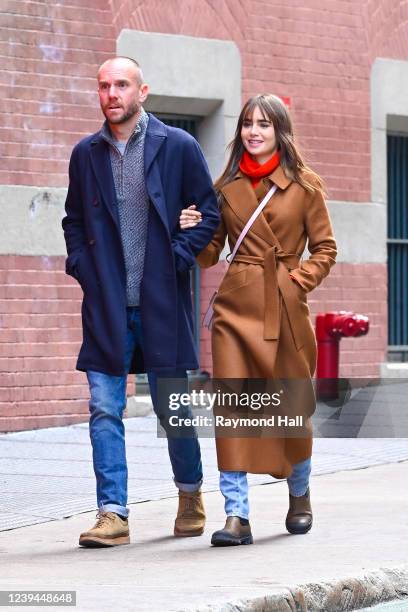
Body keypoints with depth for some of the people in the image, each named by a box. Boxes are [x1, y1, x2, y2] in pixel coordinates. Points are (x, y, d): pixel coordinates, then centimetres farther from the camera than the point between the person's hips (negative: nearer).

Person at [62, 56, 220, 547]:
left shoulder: (178, 147, -1)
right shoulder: (86, 153, 8)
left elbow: (209, 211, 3)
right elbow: (73, 219, 19)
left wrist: (181, 256, -7)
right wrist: (79, 264, 4)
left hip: (161, 300, -2)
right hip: (105, 303, 3)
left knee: (171, 406, 6)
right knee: (104, 409, -4)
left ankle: (190, 493, 29)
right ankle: (112, 514, -2)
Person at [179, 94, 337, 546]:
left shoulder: (305, 185, 2)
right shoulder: (227, 186, 8)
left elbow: (325, 249, 6)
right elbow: (209, 253, 12)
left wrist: (299, 280, -8)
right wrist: (193, 231, -7)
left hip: (285, 307, -1)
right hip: (236, 304, 1)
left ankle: (299, 497, 33)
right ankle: (237, 517, -10)